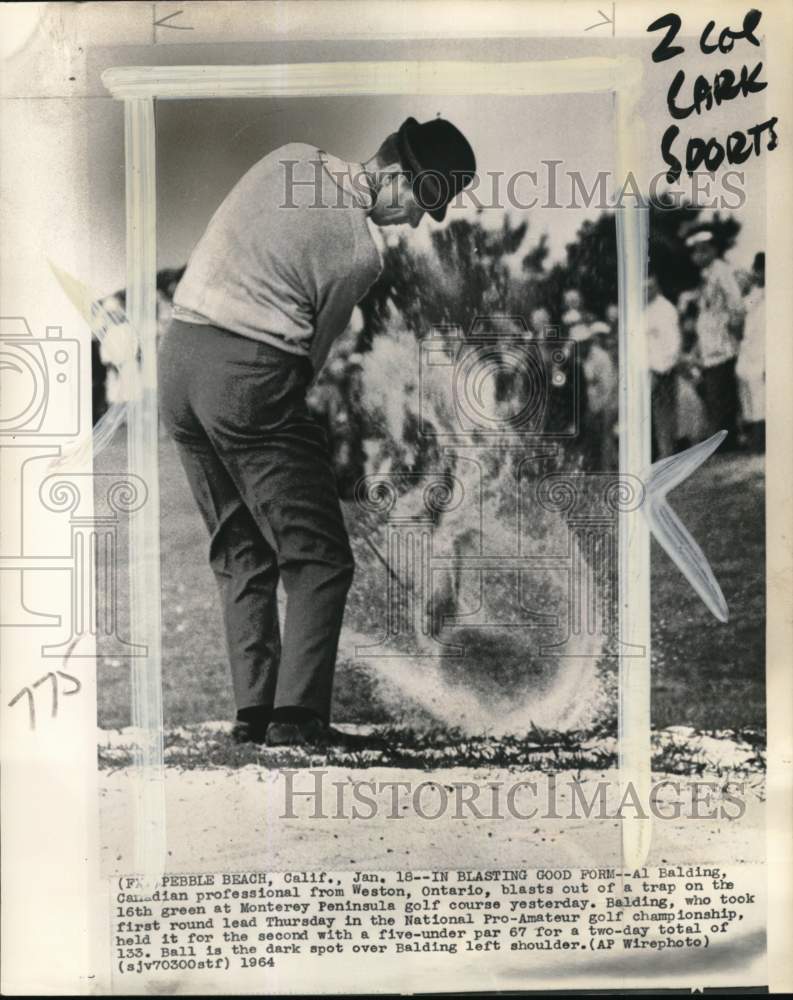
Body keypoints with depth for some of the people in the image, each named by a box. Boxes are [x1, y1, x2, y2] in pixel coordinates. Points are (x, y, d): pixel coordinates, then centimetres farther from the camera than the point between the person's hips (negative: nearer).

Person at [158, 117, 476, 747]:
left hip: (179, 352, 9)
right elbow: (317, 346, -2)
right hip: (250, 376, -8)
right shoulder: (359, 255, -10)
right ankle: (296, 714, -4)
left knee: (240, 551, 14)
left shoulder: (291, 158, 11)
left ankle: (253, 710, 14)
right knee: (318, 558, 0)